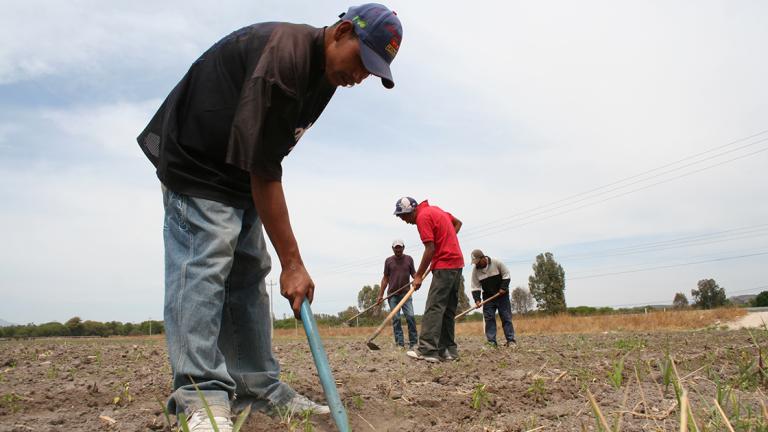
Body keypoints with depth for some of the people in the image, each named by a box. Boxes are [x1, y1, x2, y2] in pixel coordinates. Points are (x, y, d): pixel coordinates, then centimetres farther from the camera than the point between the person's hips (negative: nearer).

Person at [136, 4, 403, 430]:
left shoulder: (326, 71, 1)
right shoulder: (281, 57, -29)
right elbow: (263, 172, -31)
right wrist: (292, 263, -29)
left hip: (242, 171, 9)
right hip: (195, 160, -8)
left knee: (249, 272, 4)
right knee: (203, 264, -20)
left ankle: (259, 390, 8)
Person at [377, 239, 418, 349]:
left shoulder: (409, 259, 7)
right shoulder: (388, 261, 8)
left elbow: (413, 274, 9)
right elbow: (385, 278, 10)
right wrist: (381, 295, 5)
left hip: (405, 293, -1)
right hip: (392, 294, 1)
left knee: (410, 316, -10)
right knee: (396, 319, -1)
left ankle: (413, 342, -3)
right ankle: (400, 343, 2)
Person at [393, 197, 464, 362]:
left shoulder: (423, 217, -12)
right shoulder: (434, 209, 16)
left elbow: (430, 249, -16)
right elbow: (458, 223, 26)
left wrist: (418, 275, -11)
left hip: (444, 266, -10)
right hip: (457, 263, 10)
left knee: (433, 308, -12)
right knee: (448, 310, 10)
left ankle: (427, 350, -15)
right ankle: (448, 349, 11)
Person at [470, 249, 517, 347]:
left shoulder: (496, 263, -14)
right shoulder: (475, 270, -6)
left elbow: (506, 275, -5)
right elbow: (475, 287, -5)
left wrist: (503, 288, -15)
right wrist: (477, 299, -16)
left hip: (502, 295, -2)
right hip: (488, 297, 2)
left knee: (506, 317, -1)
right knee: (489, 318, -4)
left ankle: (511, 340, 2)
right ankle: (491, 342, -1)